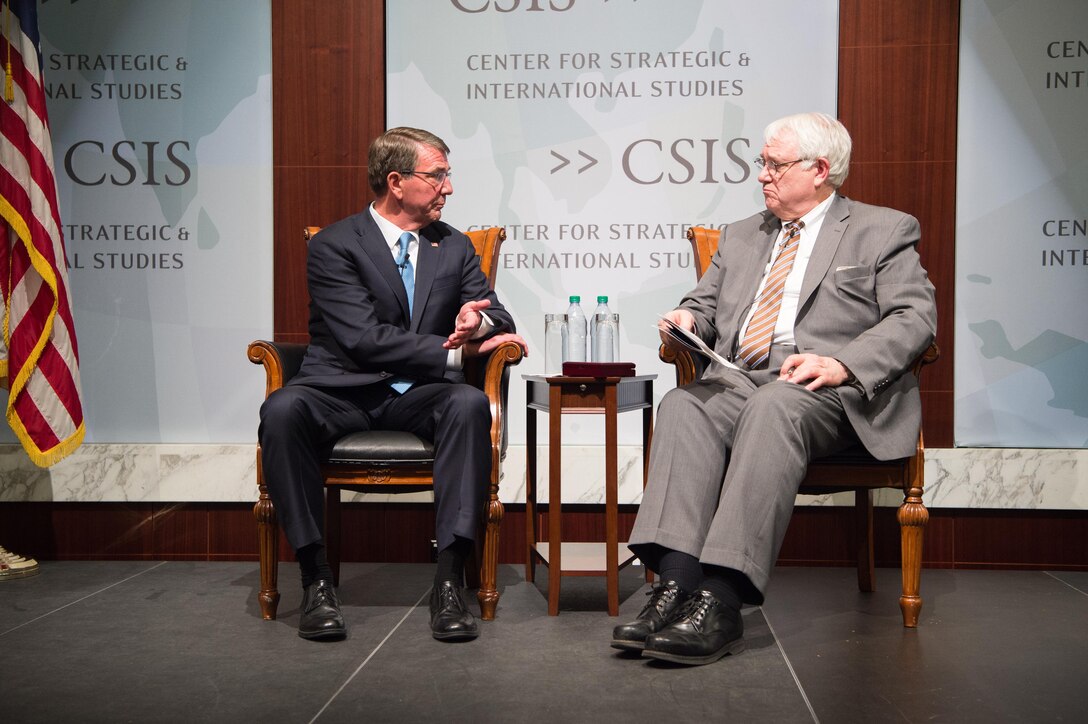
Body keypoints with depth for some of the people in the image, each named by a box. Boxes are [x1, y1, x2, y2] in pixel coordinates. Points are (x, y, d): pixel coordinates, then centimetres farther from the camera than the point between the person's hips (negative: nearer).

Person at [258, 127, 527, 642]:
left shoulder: (455, 247, 15)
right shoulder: (333, 245, -1)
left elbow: (500, 321, 10)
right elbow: (363, 338, -13)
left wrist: (479, 320, -16)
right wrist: (454, 350, -15)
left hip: (420, 396, 3)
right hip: (342, 391, -2)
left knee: (469, 403, -32)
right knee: (282, 410, -34)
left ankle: (449, 579, -31)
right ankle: (315, 576, -24)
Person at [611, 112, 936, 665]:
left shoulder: (884, 231, 12)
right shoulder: (741, 236, 29)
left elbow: (915, 318, 0)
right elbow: (706, 303, 28)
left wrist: (841, 363, -16)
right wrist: (688, 319, 2)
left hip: (828, 391, -4)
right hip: (738, 378, 5)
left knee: (773, 408, -38)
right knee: (682, 406, -29)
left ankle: (722, 602, -44)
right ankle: (675, 585, -40)